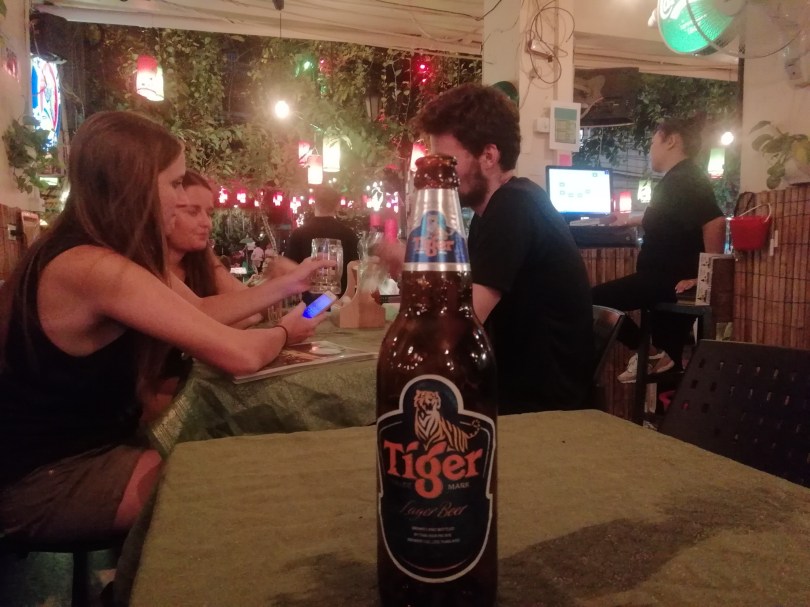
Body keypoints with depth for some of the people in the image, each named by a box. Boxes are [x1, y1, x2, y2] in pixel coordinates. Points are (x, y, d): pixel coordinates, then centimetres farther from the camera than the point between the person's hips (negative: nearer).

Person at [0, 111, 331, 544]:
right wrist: (285, 331, -8)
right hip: (45, 482, -9)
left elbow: (197, 315, 8)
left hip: (83, 447, 9)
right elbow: (240, 355, -31)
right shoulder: (95, 267, -29)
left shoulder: (87, 253, 4)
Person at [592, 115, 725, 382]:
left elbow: (714, 222, -30)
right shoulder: (678, 179, 15)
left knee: (595, 300, -7)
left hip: (669, 280, -10)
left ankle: (651, 354, -4)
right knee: (668, 358, 14)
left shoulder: (685, 180, -15)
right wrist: (630, 219, 43)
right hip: (671, 279, 10)